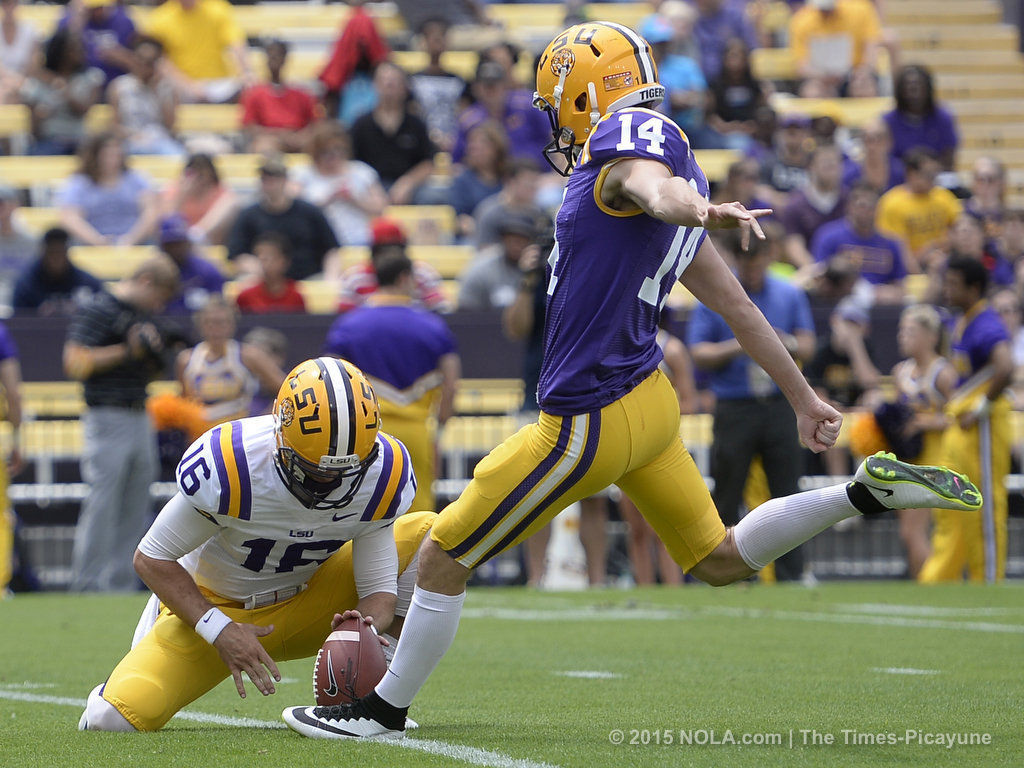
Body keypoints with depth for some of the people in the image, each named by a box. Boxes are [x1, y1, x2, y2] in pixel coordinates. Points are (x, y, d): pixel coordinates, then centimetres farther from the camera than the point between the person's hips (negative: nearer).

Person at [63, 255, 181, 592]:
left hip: (140, 421, 8)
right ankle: (87, 585, -4)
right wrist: (127, 351, -17)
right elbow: (75, 363, -16)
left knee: (135, 511, 8)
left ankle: (121, 584, 12)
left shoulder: (143, 315, 16)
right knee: (102, 506, -8)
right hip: (108, 420, -8)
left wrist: (156, 355, 3)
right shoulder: (99, 311, -9)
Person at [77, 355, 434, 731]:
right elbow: (152, 559, -19)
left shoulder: (382, 473, -22)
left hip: (307, 604, 3)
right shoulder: (228, 465, -32)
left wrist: (366, 627, -40)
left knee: (426, 535, -15)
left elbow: (379, 587, -15)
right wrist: (219, 630, -30)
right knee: (112, 719, -21)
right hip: (214, 608, -3)